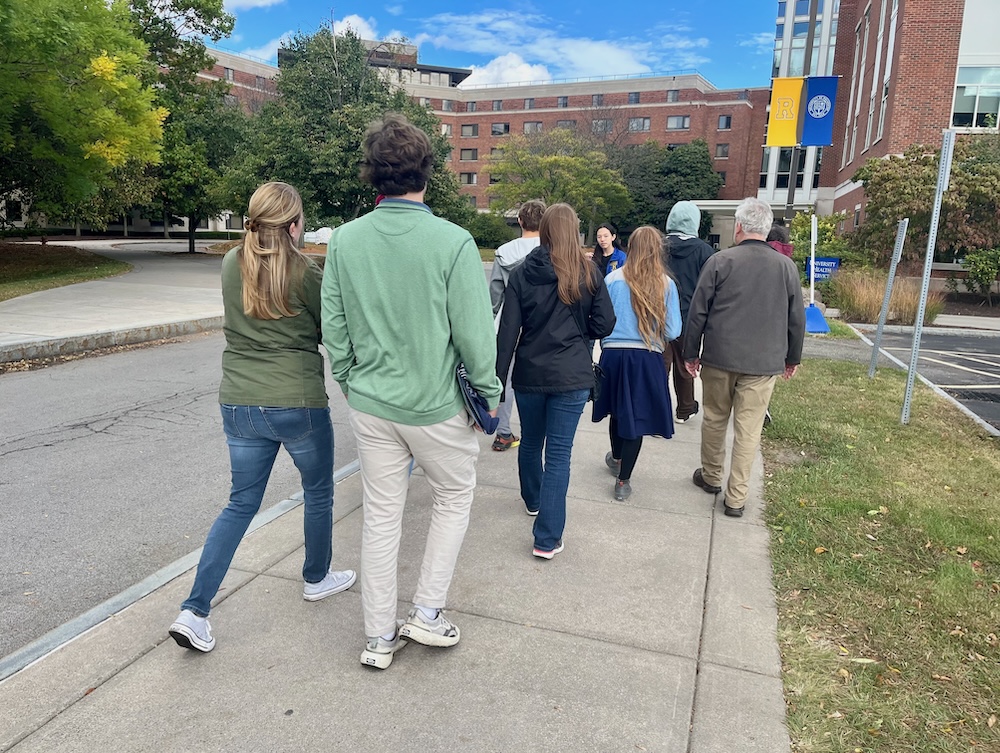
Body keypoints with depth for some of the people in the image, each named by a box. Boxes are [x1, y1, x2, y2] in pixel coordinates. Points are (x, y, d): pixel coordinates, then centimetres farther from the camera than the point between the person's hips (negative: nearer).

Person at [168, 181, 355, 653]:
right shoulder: (305, 273, -13)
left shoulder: (231, 264, 3)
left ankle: (195, 611, 9)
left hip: (239, 403, 5)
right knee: (318, 492, 20)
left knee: (241, 503, 16)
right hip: (298, 403, -4)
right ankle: (317, 579, 39)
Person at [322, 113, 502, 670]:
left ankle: (380, 637, 29)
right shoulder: (453, 242, -17)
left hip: (371, 402, 4)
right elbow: (476, 334, -14)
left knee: (382, 515, 15)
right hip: (437, 404, -4)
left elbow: (334, 329, 2)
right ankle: (429, 612, 25)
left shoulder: (345, 240, -4)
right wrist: (488, 392, 1)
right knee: (455, 495, 21)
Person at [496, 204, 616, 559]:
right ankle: (547, 538, 2)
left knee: (530, 442, 23)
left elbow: (507, 331, -6)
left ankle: (533, 500, 47)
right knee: (559, 453, 2)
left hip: (530, 374, 2)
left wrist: (496, 379, -2)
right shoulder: (588, 273, -5)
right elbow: (604, 325, -3)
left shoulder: (523, 273, -4)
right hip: (572, 376, -1)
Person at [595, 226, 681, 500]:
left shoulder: (612, 280, -5)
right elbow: (673, 331, -5)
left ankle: (616, 458, 45)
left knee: (618, 410, 22)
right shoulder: (666, 284, -4)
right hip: (648, 358, -1)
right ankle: (623, 480, 11)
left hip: (614, 354, 1)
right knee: (637, 416, 8)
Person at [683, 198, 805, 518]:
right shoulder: (786, 266, 2)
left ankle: (711, 476, 31)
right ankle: (736, 497, 10)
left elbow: (698, 312, -5)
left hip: (719, 358, -1)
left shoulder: (720, 261, -6)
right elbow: (796, 319, 8)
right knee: (748, 430, 5)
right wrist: (792, 357, 20)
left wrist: (691, 353, 4)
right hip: (763, 363, 1)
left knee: (715, 420, 16)